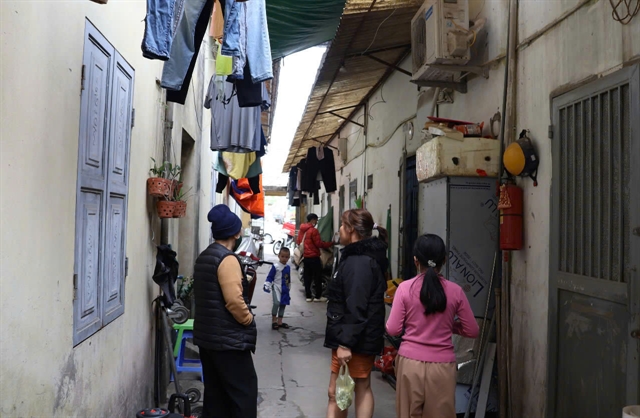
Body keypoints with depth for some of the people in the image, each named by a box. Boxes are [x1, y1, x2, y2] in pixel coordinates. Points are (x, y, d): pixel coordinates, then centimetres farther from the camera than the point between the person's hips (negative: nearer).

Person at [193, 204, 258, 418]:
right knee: (244, 390, -1)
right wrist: (248, 320, -8)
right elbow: (234, 301, -24)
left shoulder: (203, 257, 12)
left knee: (214, 391, 14)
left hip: (206, 336, 9)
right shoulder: (227, 259, -17)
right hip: (229, 338, -9)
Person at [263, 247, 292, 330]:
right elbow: (270, 277, -9)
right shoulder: (275, 267, -10)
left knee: (283, 305, 10)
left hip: (285, 289, 6)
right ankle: (273, 321, -7)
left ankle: (279, 322, 22)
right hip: (277, 288, -6)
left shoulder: (288, 267, 8)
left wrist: (289, 288, 24)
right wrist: (267, 286, -19)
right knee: (277, 303, -22)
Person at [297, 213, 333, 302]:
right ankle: (318, 296, 5)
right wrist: (331, 244, -7)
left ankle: (308, 296, 12)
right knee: (317, 276, 2)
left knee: (307, 276, 10)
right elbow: (319, 244, -15)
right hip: (313, 256, -7)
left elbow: (298, 242, 16)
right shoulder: (313, 230, -15)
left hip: (305, 256, 8)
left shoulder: (301, 230, 8)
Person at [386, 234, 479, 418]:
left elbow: (393, 329, -5)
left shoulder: (405, 288, -8)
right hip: (442, 365, 1)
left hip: (411, 362, 0)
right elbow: (472, 331, 1)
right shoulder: (455, 291, -4)